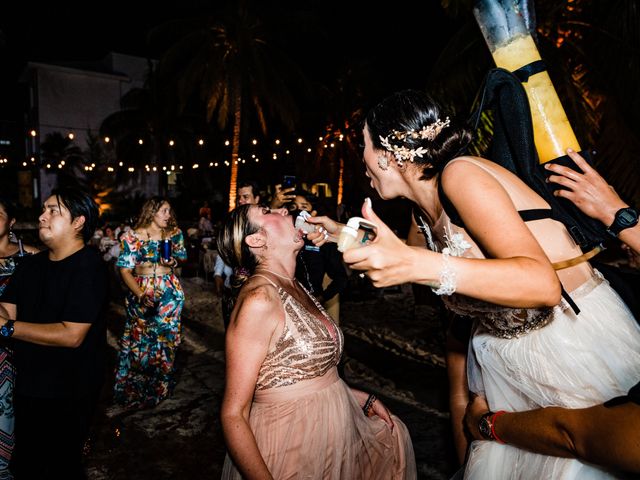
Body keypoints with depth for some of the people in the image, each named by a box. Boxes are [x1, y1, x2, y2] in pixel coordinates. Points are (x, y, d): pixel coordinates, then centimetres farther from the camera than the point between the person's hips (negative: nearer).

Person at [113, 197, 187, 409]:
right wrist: (141, 295, -20)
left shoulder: (174, 233, 4)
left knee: (166, 339, 5)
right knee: (138, 340, 2)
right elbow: (125, 270, -8)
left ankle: (159, 389, 22)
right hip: (140, 293, -2)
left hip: (169, 292, 2)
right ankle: (133, 390, 22)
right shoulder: (133, 236, -5)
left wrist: (174, 261, -7)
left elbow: (181, 257, 17)